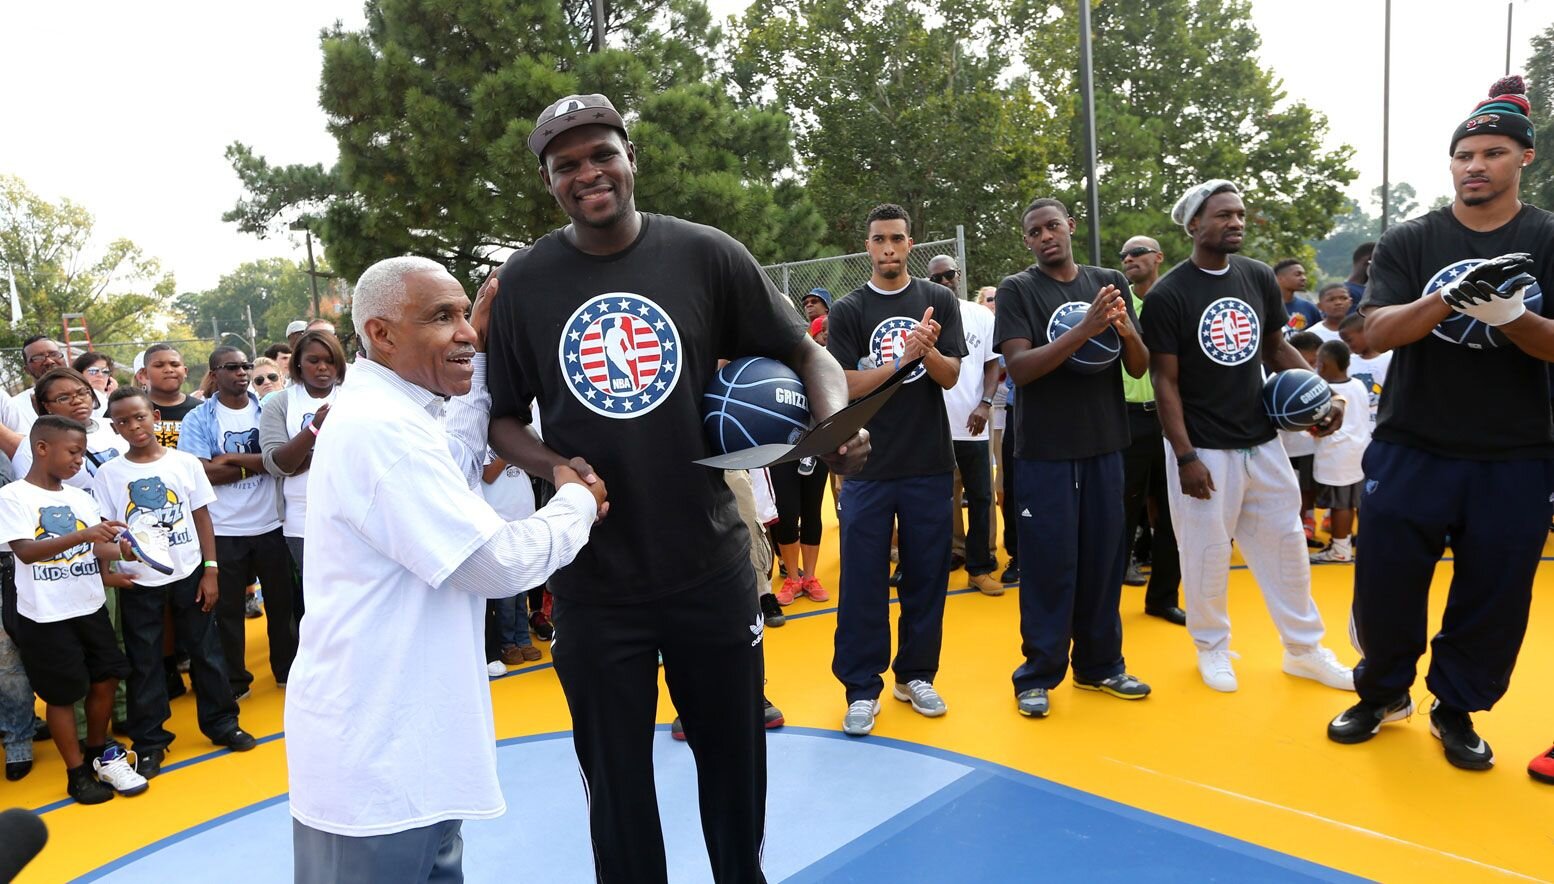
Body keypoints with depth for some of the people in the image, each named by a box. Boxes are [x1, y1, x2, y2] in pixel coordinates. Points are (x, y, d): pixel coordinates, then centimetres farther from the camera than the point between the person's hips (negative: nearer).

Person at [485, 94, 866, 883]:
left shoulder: (706, 254, -5)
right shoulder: (524, 281, -2)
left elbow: (806, 353, 0)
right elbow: (499, 416, 5)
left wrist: (836, 419, -21)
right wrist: (553, 466, -15)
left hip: (711, 565, 0)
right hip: (593, 580, 0)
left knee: (734, 760, 19)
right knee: (616, 781, 15)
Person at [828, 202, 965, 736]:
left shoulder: (939, 301, 5)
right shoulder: (848, 311, 1)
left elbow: (950, 376, -1)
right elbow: (847, 386, -8)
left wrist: (927, 351, -21)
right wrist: (903, 356, -20)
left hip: (930, 462, 2)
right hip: (868, 466, -1)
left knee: (926, 575, 10)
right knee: (863, 580, 2)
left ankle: (916, 675, 25)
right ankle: (862, 687, 13)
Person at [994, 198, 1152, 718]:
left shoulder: (1110, 283, 8)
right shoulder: (1017, 290, -4)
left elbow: (1139, 369, 7)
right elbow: (1018, 367, -16)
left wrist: (1126, 330, -15)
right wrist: (1085, 330, -26)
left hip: (1104, 445, 4)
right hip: (1044, 450, -4)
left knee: (1104, 558, 11)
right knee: (1048, 563, 0)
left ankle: (1100, 665, 26)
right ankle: (1037, 675, 13)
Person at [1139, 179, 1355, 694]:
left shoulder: (1260, 278, 4)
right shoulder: (1168, 295, -11)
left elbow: (1277, 348, 16)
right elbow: (1165, 381, -11)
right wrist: (1185, 457, -14)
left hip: (1264, 442, 5)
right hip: (1205, 449, -5)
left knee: (1286, 545, 13)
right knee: (1207, 553, 6)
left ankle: (1304, 649, 29)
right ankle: (1212, 647, 26)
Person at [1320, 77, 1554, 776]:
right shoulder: (1408, 242, 1)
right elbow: (1376, 332, -10)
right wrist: (1448, 297, -28)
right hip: (1410, 452, 0)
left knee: (1493, 599, 8)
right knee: (1385, 586, 6)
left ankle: (1456, 710, 29)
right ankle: (1384, 693, 29)